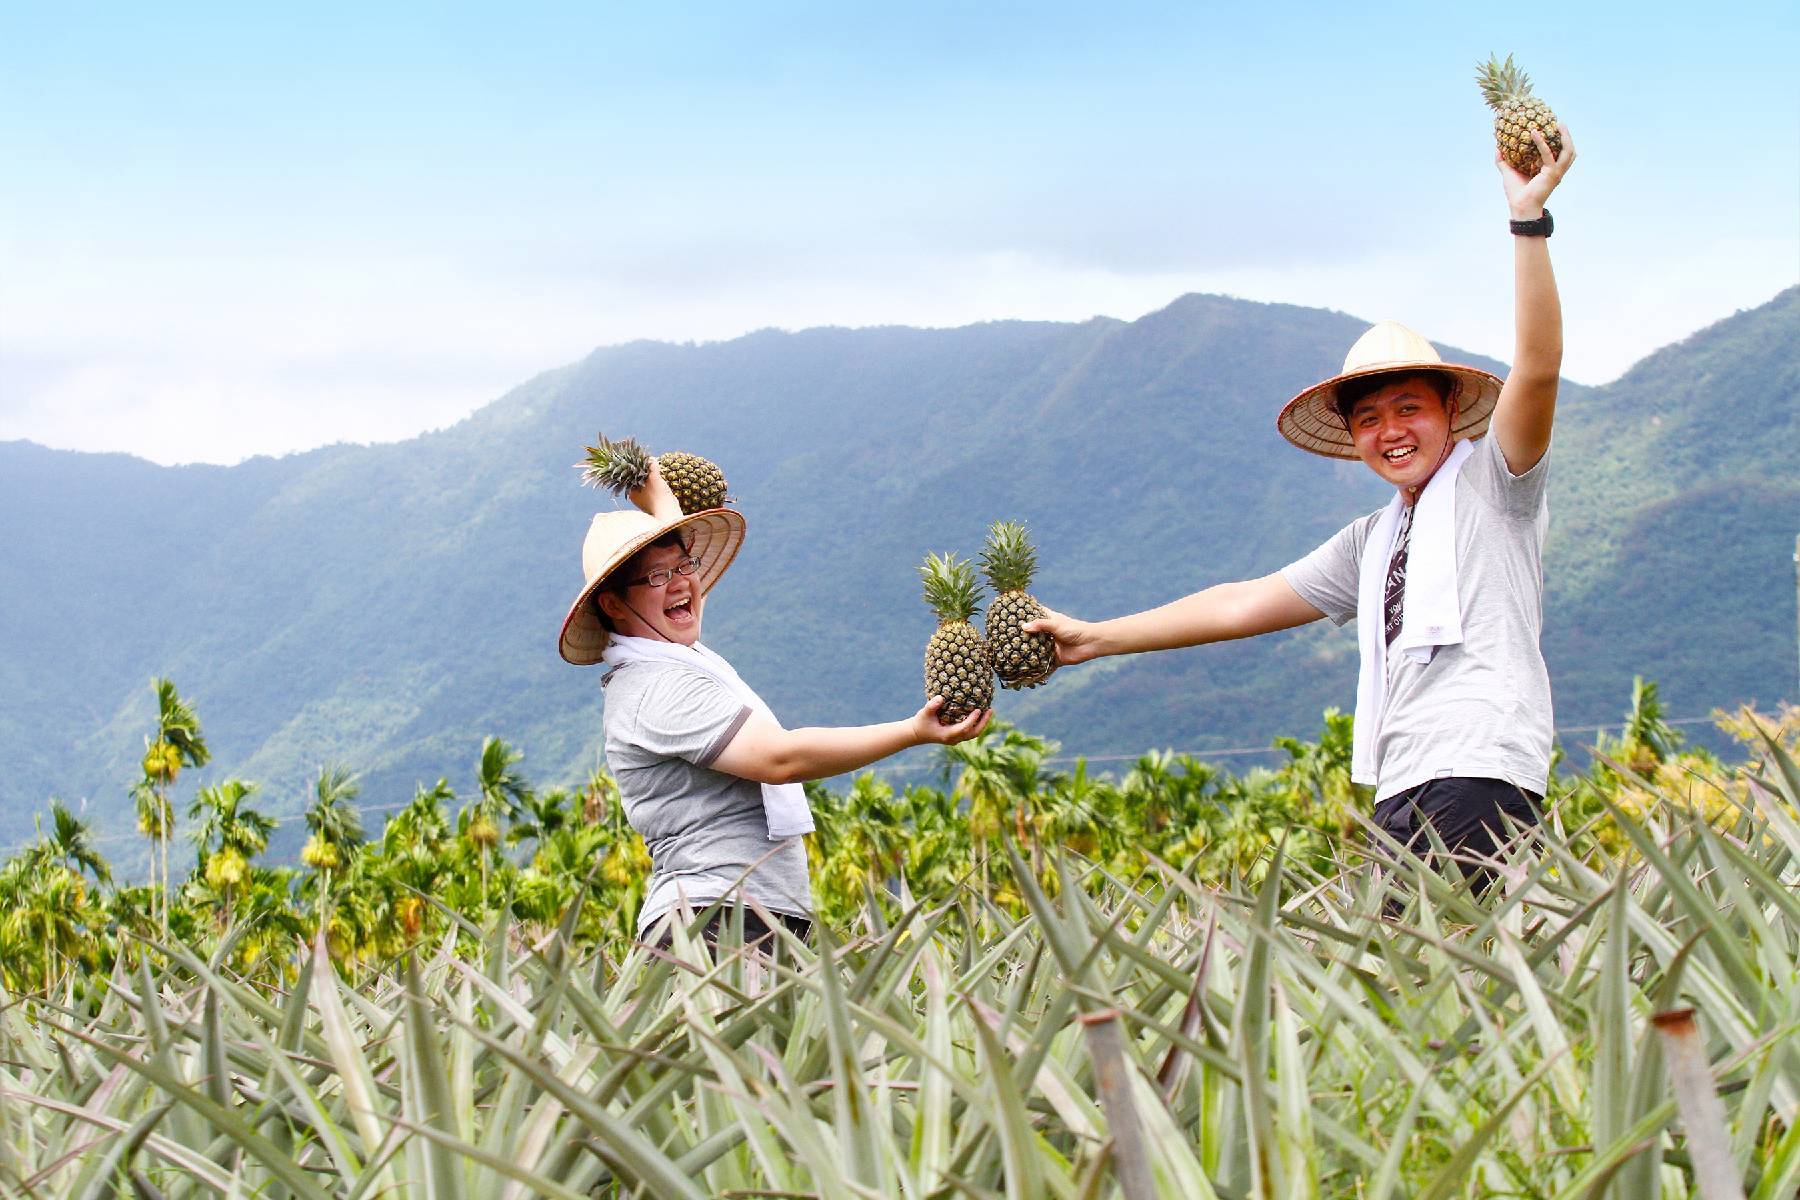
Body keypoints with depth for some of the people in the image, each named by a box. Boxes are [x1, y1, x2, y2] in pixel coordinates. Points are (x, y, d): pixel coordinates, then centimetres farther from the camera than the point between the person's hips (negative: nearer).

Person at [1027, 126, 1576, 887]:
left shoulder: (1492, 483, 6)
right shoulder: (1371, 542, 25)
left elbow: (1538, 365, -10)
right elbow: (1246, 604, 29)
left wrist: (1529, 219, -16)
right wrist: (1095, 639, 30)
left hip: (1478, 777, -7)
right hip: (1400, 795, 7)